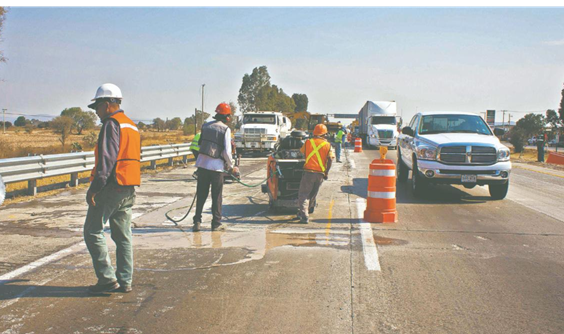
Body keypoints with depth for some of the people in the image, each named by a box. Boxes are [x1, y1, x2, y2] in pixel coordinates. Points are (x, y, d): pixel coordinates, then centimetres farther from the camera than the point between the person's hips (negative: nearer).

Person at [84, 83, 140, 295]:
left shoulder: (111, 124, -10)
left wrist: (94, 188, -21)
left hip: (112, 186, -9)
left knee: (93, 232, -1)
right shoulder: (131, 125, 19)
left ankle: (107, 279, -2)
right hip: (129, 188, 9)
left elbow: (107, 158, -20)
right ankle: (125, 281, 14)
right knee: (123, 236, 11)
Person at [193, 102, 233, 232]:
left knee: (201, 195, 11)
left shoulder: (206, 126, 8)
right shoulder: (225, 129, -7)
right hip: (216, 165, -4)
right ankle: (216, 223, 10)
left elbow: (200, 144, 15)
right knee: (217, 196, 6)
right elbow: (226, 151, -11)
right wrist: (230, 166, 1)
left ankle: (197, 222, 10)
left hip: (202, 163, 4)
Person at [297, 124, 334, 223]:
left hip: (308, 171, -2)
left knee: (303, 194, 0)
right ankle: (303, 212, 27)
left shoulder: (308, 142, 3)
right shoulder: (327, 145, 2)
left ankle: (304, 216, -13)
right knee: (312, 195, 17)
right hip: (320, 174, 2)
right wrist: (326, 172, 3)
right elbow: (330, 159, -5)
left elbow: (302, 152, 20)